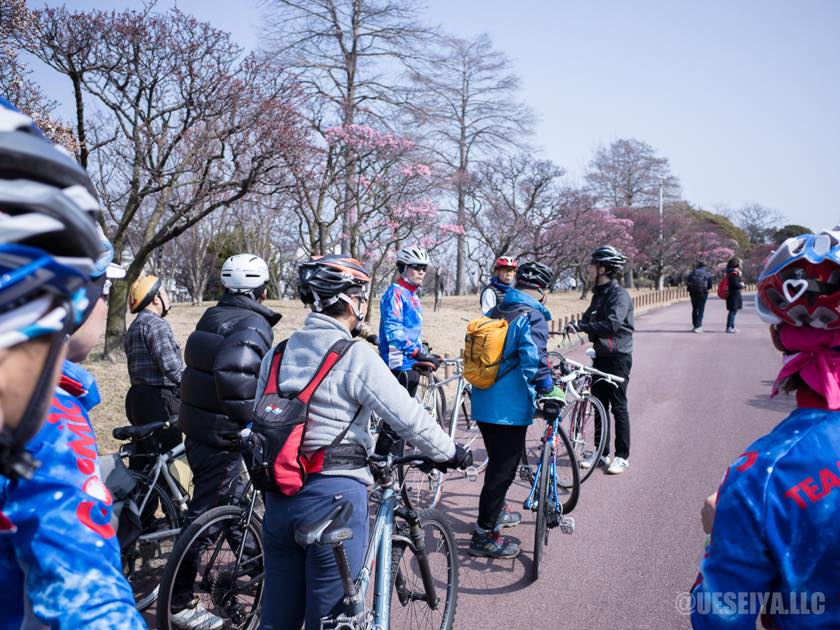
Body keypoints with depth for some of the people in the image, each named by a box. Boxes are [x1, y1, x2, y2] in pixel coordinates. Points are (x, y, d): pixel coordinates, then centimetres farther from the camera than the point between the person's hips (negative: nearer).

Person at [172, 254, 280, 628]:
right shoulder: (253, 324, -18)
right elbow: (234, 372, -34)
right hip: (222, 433, -10)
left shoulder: (213, 316, 10)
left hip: (197, 425, 10)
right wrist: (250, 420, -22)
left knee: (233, 495, 26)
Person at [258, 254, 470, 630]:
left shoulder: (276, 355, 6)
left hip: (279, 497, 6)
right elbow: (409, 418, -12)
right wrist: (450, 453, 4)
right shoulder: (355, 356, -13)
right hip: (334, 498, -6)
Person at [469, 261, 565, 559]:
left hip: (483, 403, 8)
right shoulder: (533, 317, -14)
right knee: (503, 468, 2)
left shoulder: (495, 312, 11)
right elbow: (535, 359, -26)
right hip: (510, 408, -8)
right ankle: (484, 535, 9)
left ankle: (495, 512, 42)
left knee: (499, 461, 25)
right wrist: (549, 391, -17)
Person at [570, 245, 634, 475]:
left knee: (618, 407, 0)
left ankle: (622, 456, 10)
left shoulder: (619, 294, -15)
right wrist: (578, 323, -4)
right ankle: (602, 453, 21)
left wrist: (582, 326, -26)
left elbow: (612, 324, -27)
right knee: (599, 405, 11)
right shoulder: (599, 293, 12)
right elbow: (590, 318, 16)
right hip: (601, 355, 8)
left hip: (617, 357, -8)